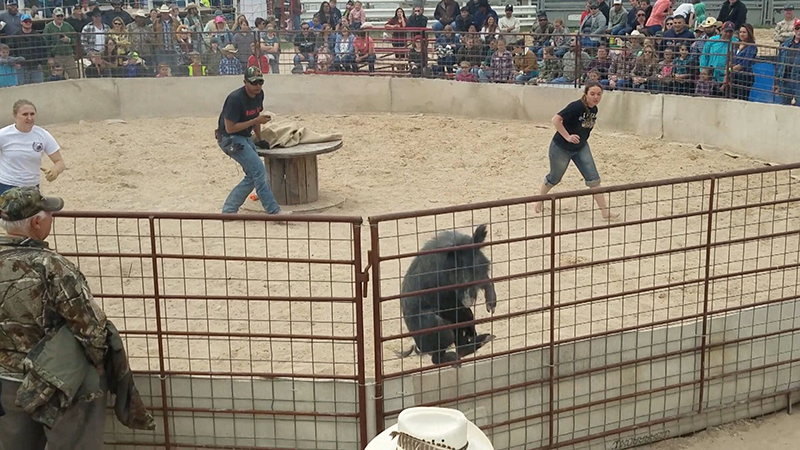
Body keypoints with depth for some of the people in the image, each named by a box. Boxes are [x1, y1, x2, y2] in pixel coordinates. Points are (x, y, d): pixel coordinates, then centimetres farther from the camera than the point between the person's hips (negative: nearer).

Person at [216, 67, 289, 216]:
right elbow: (229, 128, -25)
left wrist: (259, 140, 19)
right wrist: (256, 121, -25)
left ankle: (228, 210, 13)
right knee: (259, 170, -17)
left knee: (253, 176, 7)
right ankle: (274, 211, -15)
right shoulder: (236, 99, -25)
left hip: (245, 138, 9)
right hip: (229, 138, -9)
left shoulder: (259, 94, 0)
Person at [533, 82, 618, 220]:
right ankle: (539, 201, 38)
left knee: (593, 179, -3)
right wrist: (567, 137, -32)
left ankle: (605, 212, 0)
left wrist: (582, 139, 10)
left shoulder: (594, 110, -3)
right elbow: (556, 119, -31)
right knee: (555, 178, 12)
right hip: (561, 147, -6)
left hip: (581, 147, 6)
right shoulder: (576, 106, -27)